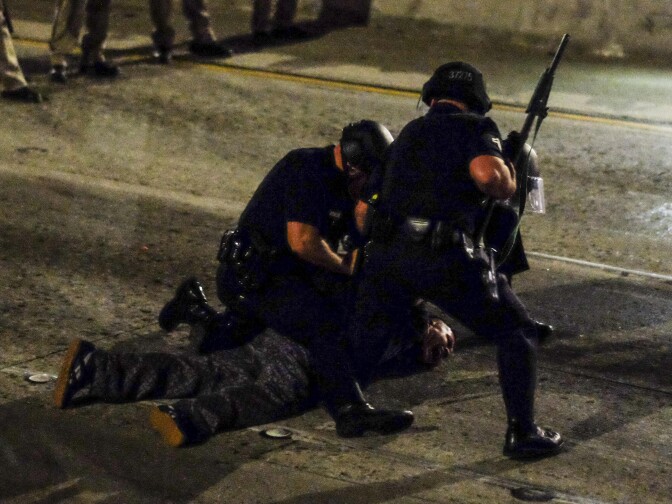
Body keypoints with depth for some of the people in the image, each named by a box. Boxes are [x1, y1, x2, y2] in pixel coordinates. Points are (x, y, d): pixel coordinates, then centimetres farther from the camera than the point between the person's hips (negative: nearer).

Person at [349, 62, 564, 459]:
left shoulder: (409, 134, 25)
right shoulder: (476, 128, 6)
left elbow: (364, 207, 28)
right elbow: (487, 174, -15)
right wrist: (509, 187, 5)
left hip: (386, 252, 5)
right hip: (444, 259, -5)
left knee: (364, 343, 26)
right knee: (518, 334, 11)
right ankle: (522, 433, 7)